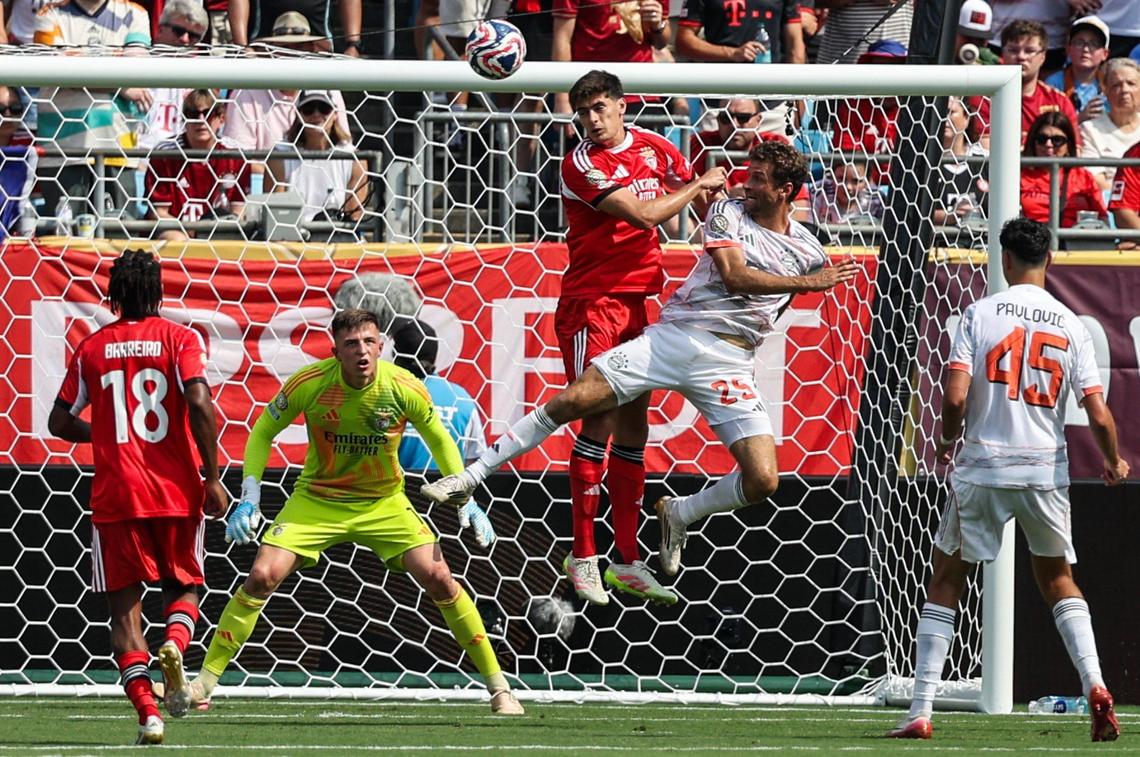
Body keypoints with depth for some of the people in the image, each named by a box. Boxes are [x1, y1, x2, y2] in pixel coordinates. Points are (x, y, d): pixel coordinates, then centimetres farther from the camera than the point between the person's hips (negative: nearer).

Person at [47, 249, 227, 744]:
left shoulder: (92, 348, 7)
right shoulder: (179, 339, -1)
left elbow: (60, 422, 12)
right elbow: (199, 403, -15)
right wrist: (212, 476, -8)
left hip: (115, 496, 1)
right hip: (176, 492, -1)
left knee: (124, 606, 5)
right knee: (183, 586, 19)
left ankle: (147, 712, -12)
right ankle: (175, 643, -16)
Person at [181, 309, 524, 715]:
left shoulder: (404, 388, -17)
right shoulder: (309, 384, -20)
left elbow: (439, 439, 3)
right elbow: (263, 432, -4)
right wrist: (250, 497, -13)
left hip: (384, 503, 0)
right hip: (316, 500, 0)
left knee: (438, 578, -15)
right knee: (262, 576, -18)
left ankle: (499, 687, -1)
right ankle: (204, 682, -4)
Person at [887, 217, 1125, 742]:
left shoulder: (981, 314, -5)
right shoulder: (1070, 325, 0)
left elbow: (955, 397, -12)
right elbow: (1098, 414, -3)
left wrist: (947, 442, 9)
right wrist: (1114, 463, 17)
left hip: (982, 467, -2)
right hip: (1046, 472, 2)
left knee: (946, 580, 10)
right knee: (1058, 579, 20)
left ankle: (920, 711, 4)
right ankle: (1093, 683, -2)